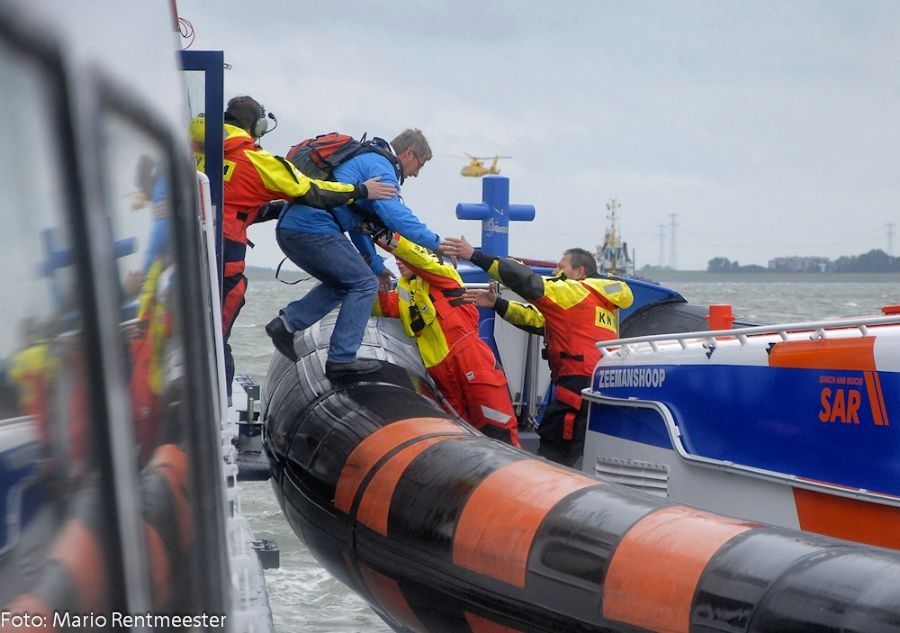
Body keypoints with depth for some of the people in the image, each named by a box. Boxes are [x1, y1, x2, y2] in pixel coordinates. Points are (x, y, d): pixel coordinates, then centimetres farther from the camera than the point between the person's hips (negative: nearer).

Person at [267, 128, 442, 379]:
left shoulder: (365, 159, 30)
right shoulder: (380, 166, -1)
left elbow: (357, 223, 35)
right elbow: (395, 214, -17)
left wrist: (375, 265, 34)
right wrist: (435, 242, -15)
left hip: (288, 230, 10)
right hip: (314, 229, -10)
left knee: (342, 284, 22)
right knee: (365, 284, -3)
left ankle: (287, 322, 7)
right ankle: (341, 358, -8)